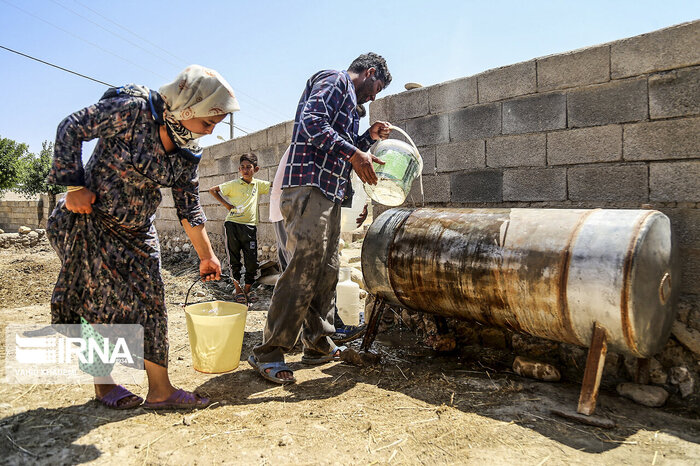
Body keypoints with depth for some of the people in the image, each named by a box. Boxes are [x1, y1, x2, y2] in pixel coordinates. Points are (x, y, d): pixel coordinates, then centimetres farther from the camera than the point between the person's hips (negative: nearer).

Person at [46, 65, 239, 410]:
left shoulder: (188, 153, -2)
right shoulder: (130, 111, -20)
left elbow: (189, 206, 3)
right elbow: (70, 129, -12)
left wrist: (206, 256, 5)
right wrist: (74, 186, -17)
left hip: (137, 231, 6)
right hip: (90, 222, -5)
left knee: (150, 303, 1)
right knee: (105, 302, -2)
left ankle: (160, 390, 7)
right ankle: (103, 384, 19)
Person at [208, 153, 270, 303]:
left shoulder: (258, 184, 10)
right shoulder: (233, 184, 2)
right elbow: (212, 190, 6)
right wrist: (225, 204, -3)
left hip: (250, 225, 2)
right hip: (232, 224, -2)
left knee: (252, 260, 1)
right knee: (234, 259, 4)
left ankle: (248, 288, 18)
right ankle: (238, 289, 17)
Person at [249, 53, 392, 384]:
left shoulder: (348, 100, 31)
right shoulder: (334, 80, 2)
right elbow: (312, 122, -17)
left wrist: (369, 137, 23)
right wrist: (353, 153, -19)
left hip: (328, 195, 11)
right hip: (309, 187, -11)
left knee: (326, 271, 10)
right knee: (302, 270, -14)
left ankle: (318, 345, 20)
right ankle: (267, 353, -6)